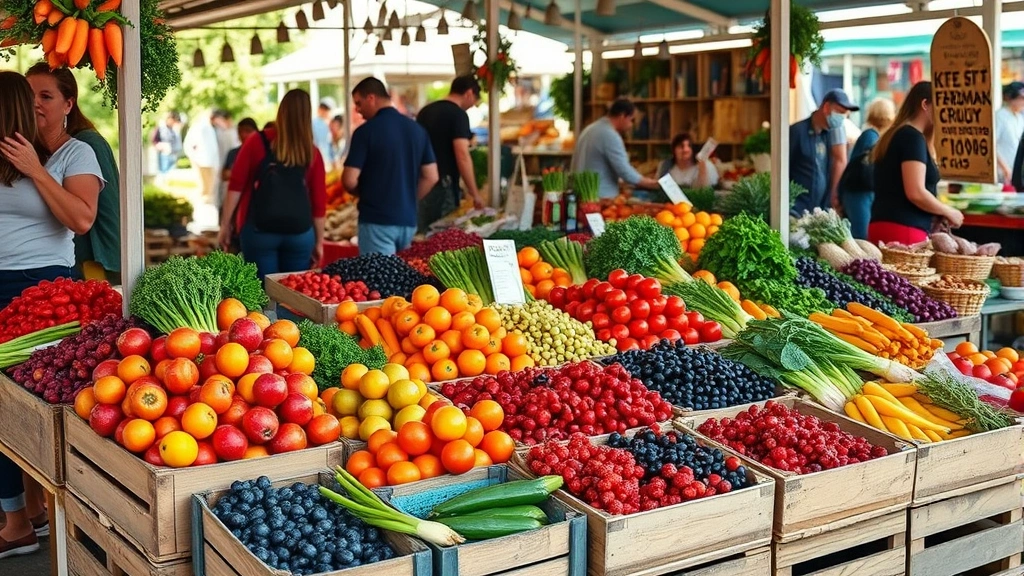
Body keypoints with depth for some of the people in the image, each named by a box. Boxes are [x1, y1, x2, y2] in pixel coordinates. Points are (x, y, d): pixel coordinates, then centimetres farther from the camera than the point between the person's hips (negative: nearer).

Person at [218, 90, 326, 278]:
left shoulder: (257, 142, 1)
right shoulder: (312, 153, 5)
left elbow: (236, 186, -2)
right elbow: (319, 201, 7)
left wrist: (225, 225, 4)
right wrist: (319, 242, 15)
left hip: (259, 228, -1)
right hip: (299, 231, 1)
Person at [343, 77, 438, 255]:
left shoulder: (366, 131, -11)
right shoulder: (418, 129, 6)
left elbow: (350, 181, -12)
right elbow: (431, 177, 8)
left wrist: (362, 193, 8)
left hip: (377, 221, -6)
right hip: (408, 220, 6)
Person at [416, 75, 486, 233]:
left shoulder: (425, 111, 13)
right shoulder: (458, 115, -10)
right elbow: (462, 156, -18)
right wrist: (474, 193, -15)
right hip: (442, 185, -7)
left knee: (422, 235, 10)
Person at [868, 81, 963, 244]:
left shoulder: (895, 136, 18)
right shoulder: (913, 137, -9)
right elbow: (916, 193, -18)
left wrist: (939, 214, 18)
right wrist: (949, 213, -3)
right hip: (903, 230, -9)